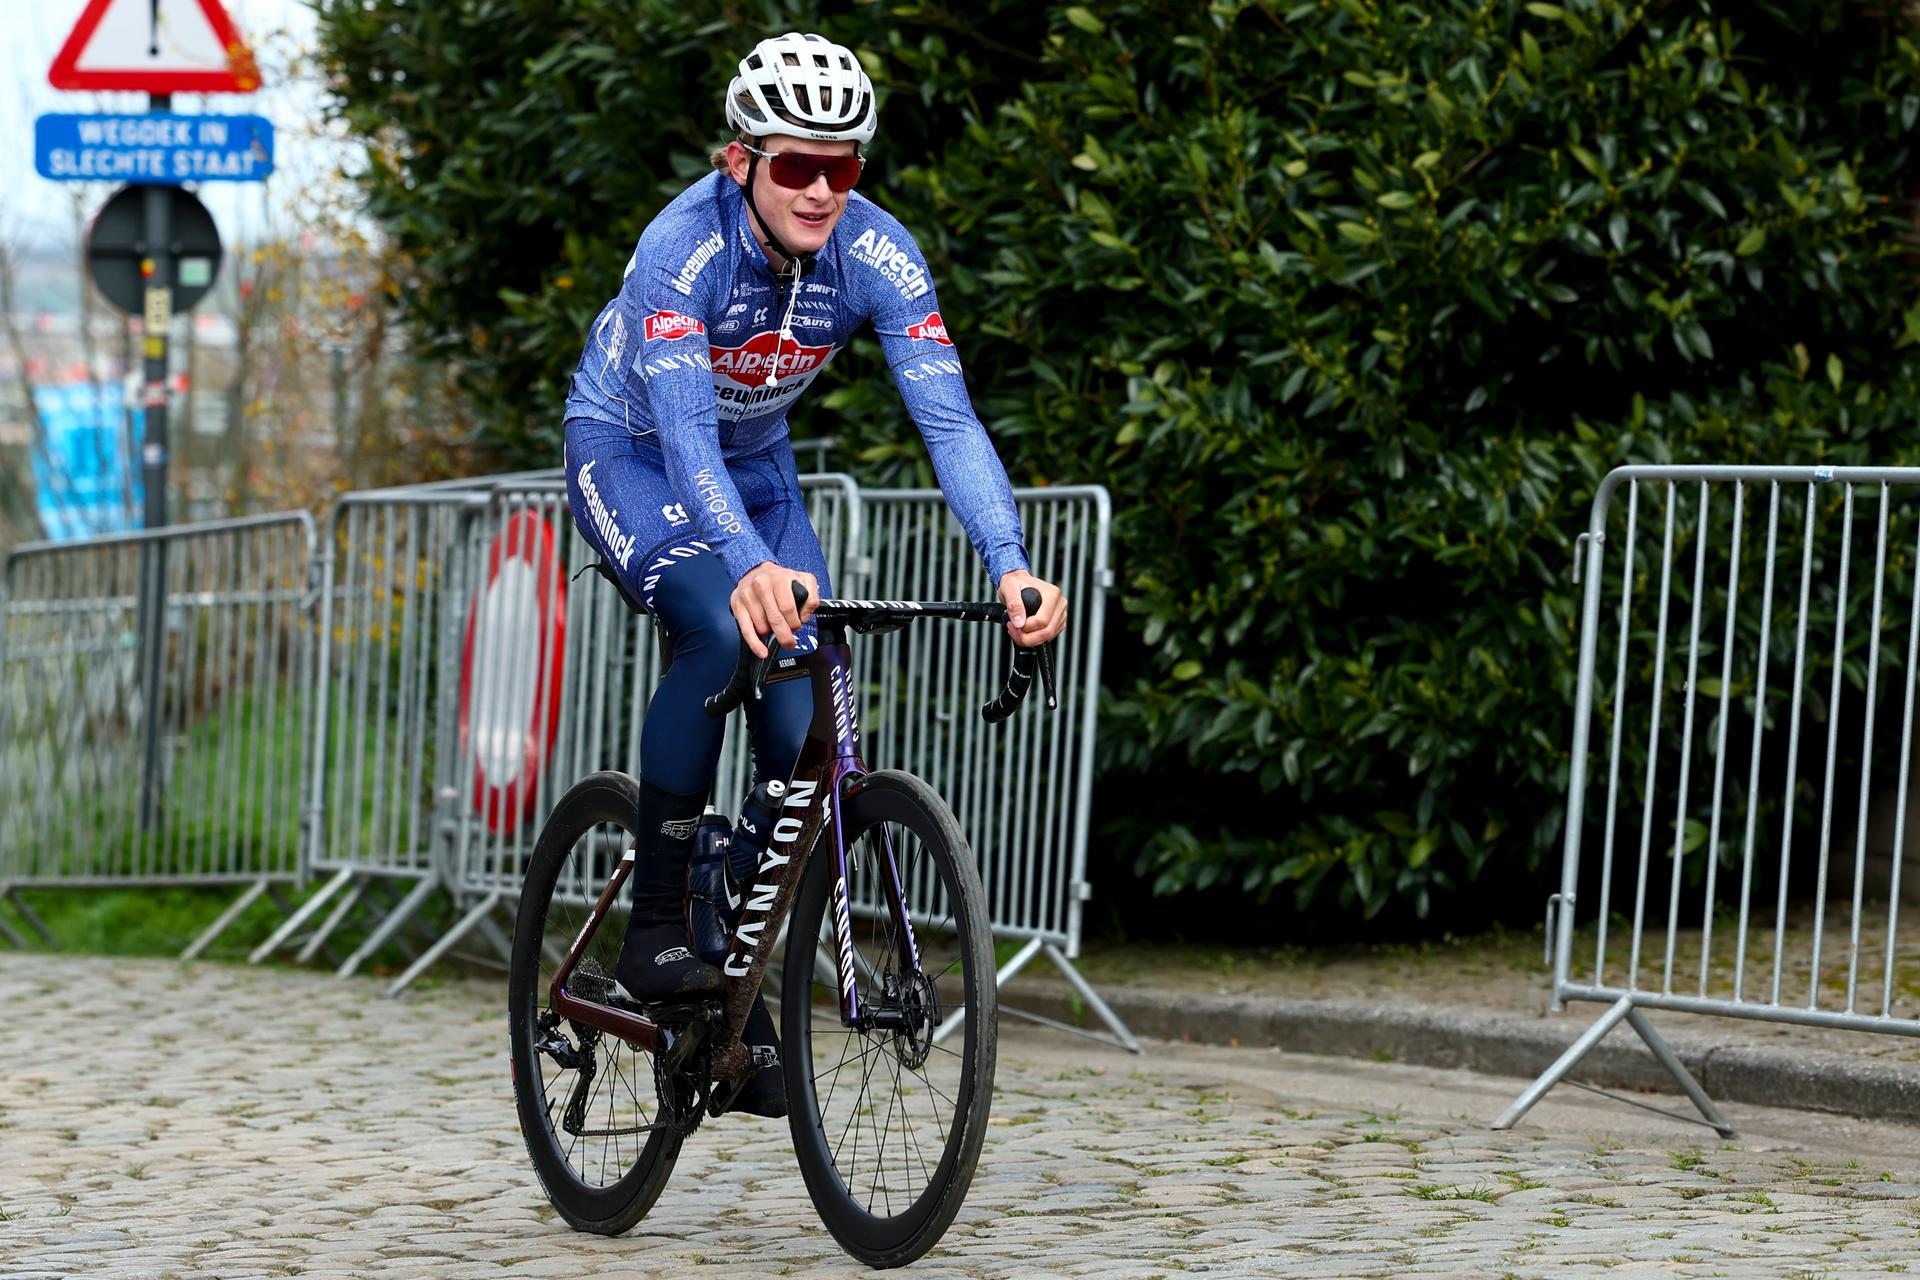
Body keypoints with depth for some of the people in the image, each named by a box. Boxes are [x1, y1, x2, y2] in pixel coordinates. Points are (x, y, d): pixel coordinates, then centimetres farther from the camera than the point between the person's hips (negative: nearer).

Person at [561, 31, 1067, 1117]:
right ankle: (655, 928, -21)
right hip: (630, 452, -4)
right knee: (723, 631, -33)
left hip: (755, 464, 4)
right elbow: (685, 431, -45)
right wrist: (751, 566, -63)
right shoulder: (685, 246, -34)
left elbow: (948, 418, -30)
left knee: (807, 733, -11)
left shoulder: (878, 256, -23)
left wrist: (1012, 566, -46)